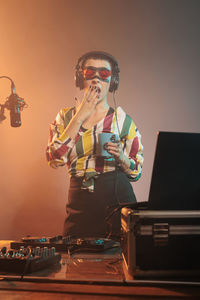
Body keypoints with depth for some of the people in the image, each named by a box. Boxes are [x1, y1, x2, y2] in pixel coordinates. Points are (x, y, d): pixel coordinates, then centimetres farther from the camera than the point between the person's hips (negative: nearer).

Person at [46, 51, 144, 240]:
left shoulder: (123, 120, 4)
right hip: (80, 201, 1)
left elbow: (136, 172, 7)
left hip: (118, 198, 0)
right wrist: (80, 117, -10)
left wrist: (120, 157, -15)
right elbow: (55, 159, -10)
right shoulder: (65, 116, 7)